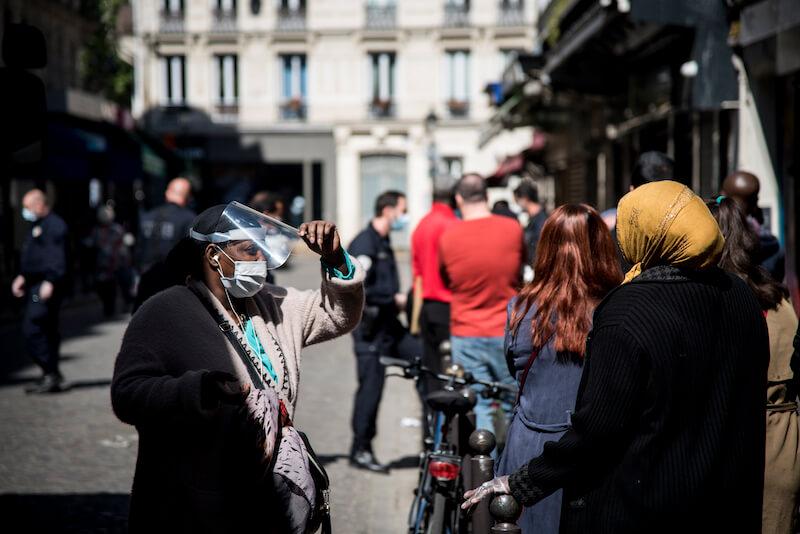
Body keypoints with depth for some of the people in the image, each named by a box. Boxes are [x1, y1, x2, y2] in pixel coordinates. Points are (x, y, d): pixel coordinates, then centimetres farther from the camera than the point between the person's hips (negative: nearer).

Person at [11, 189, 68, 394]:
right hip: (35, 285, 10)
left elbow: (58, 258, -21)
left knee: (32, 328, -14)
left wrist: (50, 282, -28)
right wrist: (22, 277, 22)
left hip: (46, 286, -10)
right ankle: (50, 377, 15)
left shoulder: (54, 225, -11)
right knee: (46, 330, 11)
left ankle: (52, 374, -12)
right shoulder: (37, 226, 22)